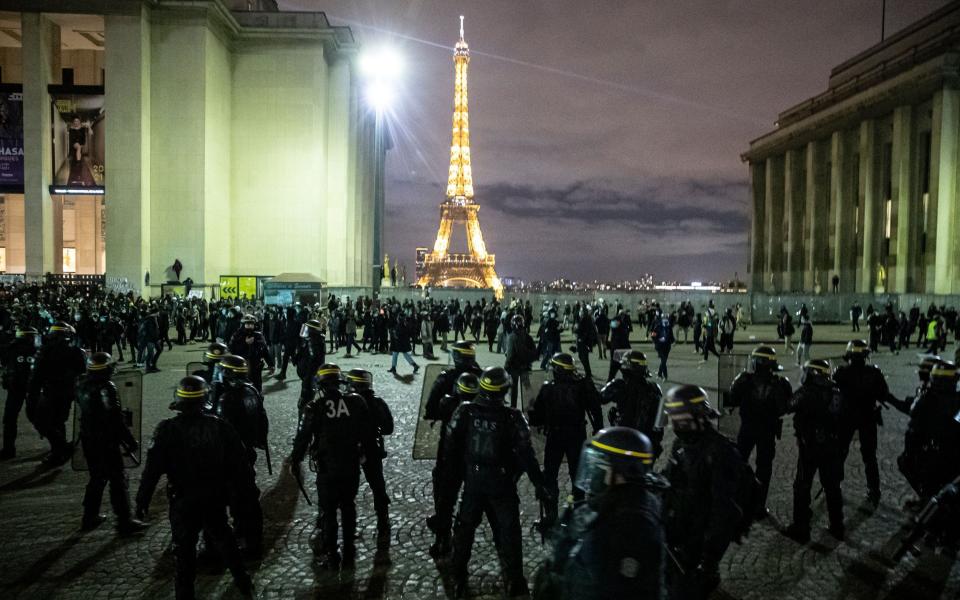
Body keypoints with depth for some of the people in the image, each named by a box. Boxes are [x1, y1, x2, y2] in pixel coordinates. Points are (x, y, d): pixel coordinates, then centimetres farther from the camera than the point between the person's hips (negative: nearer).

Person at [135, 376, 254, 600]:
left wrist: (142, 499, -4)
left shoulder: (167, 430, -15)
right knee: (223, 537, 23)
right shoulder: (220, 426, -9)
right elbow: (238, 462, -3)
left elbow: (153, 468, -14)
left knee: (185, 548, 10)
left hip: (183, 501, -3)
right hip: (215, 498, 3)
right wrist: (246, 480, 14)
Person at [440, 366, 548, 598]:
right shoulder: (512, 418, -16)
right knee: (508, 533, 13)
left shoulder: (464, 413, -11)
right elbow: (526, 455, -12)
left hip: (472, 483, 2)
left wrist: (449, 485, 5)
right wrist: (539, 485, -3)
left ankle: (458, 581, 24)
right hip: (502, 485, -2)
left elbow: (450, 452, -5)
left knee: (464, 531, 17)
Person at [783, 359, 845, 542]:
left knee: (802, 486, 5)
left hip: (810, 446, -5)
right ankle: (837, 527, 27)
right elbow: (839, 414, 9)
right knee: (832, 486, 17)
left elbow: (788, 407, -6)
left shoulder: (806, 392, -16)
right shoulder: (835, 392, 1)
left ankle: (801, 528, 7)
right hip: (832, 446, 5)